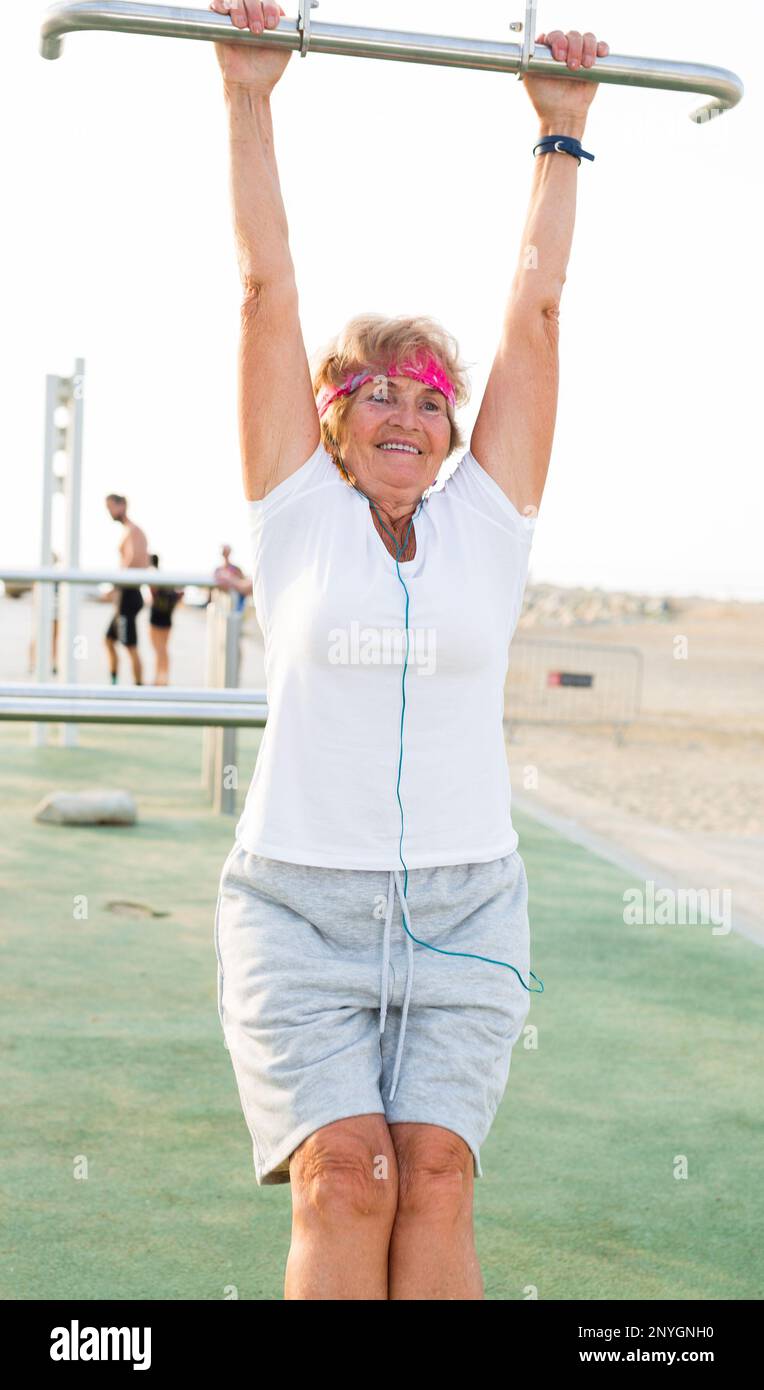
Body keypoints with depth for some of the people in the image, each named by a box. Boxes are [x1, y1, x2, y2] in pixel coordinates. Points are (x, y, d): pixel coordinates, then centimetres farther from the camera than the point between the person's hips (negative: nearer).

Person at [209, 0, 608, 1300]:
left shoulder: (487, 521, 8)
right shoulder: (299, 516, 4)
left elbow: (535, 305, 11)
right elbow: (266, 286, 4)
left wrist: (560, 133, 17)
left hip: (464, 903, 2)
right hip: (299, 900, -1)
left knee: (436, 1181, -8)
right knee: (344, 1179, -12)